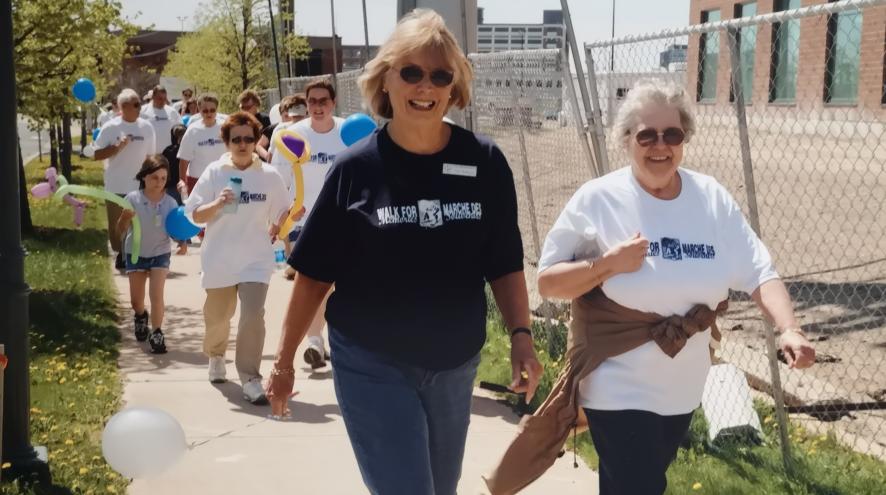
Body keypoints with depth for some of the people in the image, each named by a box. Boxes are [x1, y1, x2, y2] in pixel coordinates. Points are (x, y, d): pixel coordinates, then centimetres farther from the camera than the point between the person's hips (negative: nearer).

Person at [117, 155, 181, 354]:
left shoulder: (170, 203, -15)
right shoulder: (133, 199, -18)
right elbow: (121, 229, -15)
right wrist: (125, 217, -37)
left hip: (160, 254, -1)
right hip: (136, 254, 1)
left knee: (157, 296, -13)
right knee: (136, 300, 13)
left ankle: (157, 335, 0)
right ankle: (141, 317, 46)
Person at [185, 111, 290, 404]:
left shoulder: (269, 176, -1)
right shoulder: (214, 173, -4)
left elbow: (282, 212, 15)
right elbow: (196, 215, -6)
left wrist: (274, 231, 3)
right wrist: (217, 204, -22)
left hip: (256, 260, 0)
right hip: (219, 260, 1)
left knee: (253, 317, -15)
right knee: (217, 317, 16)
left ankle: (250, 379, -8)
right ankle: (215, 356, 46)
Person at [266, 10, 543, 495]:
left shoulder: (484, 162, -5)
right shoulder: (356, 168, -9)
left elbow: (504, 265, 2)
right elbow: (314, 275, -4)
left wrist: (520, 334, -11)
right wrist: (284, 359, -2)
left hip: (454, 365, 3)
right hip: (372, 367, -3)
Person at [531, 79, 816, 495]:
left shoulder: (713, 199, -3)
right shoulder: (598, 200, -13)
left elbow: (758, 273, -6)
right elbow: (547, 283, -10)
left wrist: (789, 328, -23)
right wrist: (606, 265, -26)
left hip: (682, 389, 5)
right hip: (618, 389, -4)